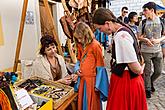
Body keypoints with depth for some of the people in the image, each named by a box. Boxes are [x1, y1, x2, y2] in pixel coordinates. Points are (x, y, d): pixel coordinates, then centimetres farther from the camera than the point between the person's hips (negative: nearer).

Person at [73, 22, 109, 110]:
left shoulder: (95, 45, -16)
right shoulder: (80, 46, 6)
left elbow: (100, 66, -14)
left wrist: (98, 84, -12)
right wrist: (77, 68, -1)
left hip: (92, 80, -6)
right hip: (82, 79, 6)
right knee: (82, 102, 19)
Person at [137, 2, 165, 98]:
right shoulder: (143, 22, -2)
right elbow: (139, 36, 2)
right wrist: (145, 39, -18)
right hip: (146, 51, -1)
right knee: (147, 71, 5)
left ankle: (151, 81, 39)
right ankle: (148, 89, 24)